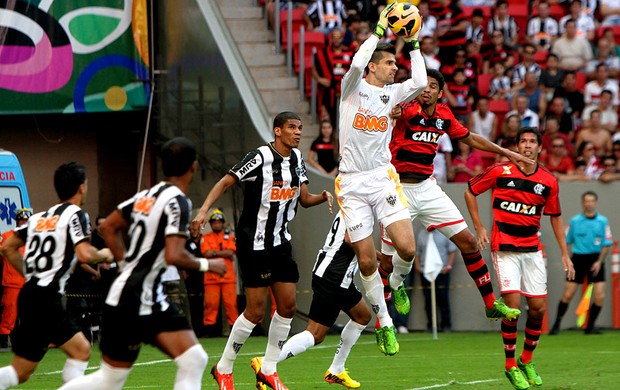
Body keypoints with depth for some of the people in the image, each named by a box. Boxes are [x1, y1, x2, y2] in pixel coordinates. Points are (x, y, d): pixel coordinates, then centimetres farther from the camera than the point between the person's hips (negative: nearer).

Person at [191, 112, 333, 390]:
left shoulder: (297, 158, 7)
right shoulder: (261, 157, -16)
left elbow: (304, 199, 13)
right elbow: (225, 182, -17)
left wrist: (323, 196, -8)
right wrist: (204, 210, -29)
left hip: (281, 242, 8)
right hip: (253, 242, -8)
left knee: (287, 306, 2)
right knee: (256, 310, -8)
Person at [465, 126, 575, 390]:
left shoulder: (548, 181, 3)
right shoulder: (500, 172, -5)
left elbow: (555, 217, 13)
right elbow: (470, 192, 7)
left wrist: (565, 254, 10)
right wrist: (479, 227, 0)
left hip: (532, 248, 4)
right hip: (505, 247, -4)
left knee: (538, 307, 1)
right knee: (512, 304, -14)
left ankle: (526, 361, 21)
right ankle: (510, 366, 0)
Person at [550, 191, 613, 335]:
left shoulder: (603, 221, 0)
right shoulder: (575, 221, 1)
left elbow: (607, 245, 1)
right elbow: (566, 242, 9)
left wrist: (599, 261, -10)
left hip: (596, 260, 0)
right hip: (578, 258, 0)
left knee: (599, 296, -7)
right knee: (567, 295, -4)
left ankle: (590, 327, 8)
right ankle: (556, 326, 6)